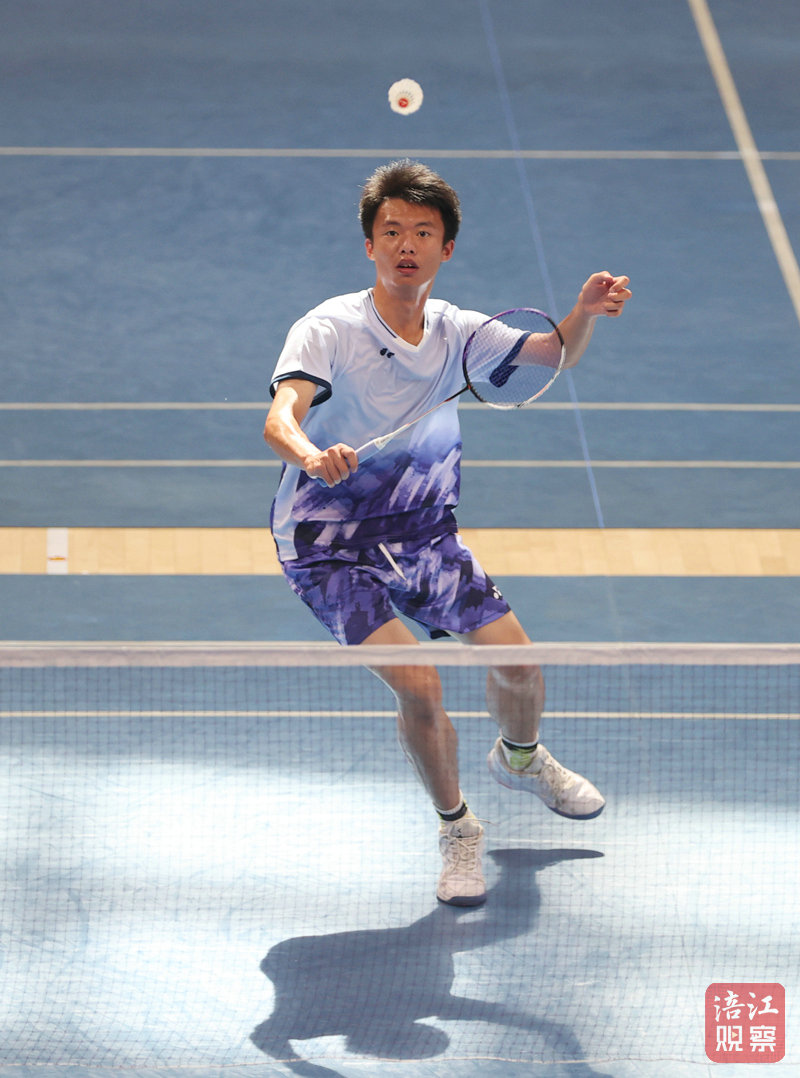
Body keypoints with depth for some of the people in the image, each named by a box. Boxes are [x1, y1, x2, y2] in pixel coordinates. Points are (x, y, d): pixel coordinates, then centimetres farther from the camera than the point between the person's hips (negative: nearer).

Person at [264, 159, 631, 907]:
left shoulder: (452, 331, -1)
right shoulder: (329, 329, -18)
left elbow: (548, 355, 0)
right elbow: (280, 418, -32)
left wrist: (585, 313, -23)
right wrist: (311, 456, -55)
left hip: (423, 535, 6)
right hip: (331, 548, -5)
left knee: (514, 653, 2)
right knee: (417, 684, -21)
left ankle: (520, 758, 38)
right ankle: (456, 829, 3)